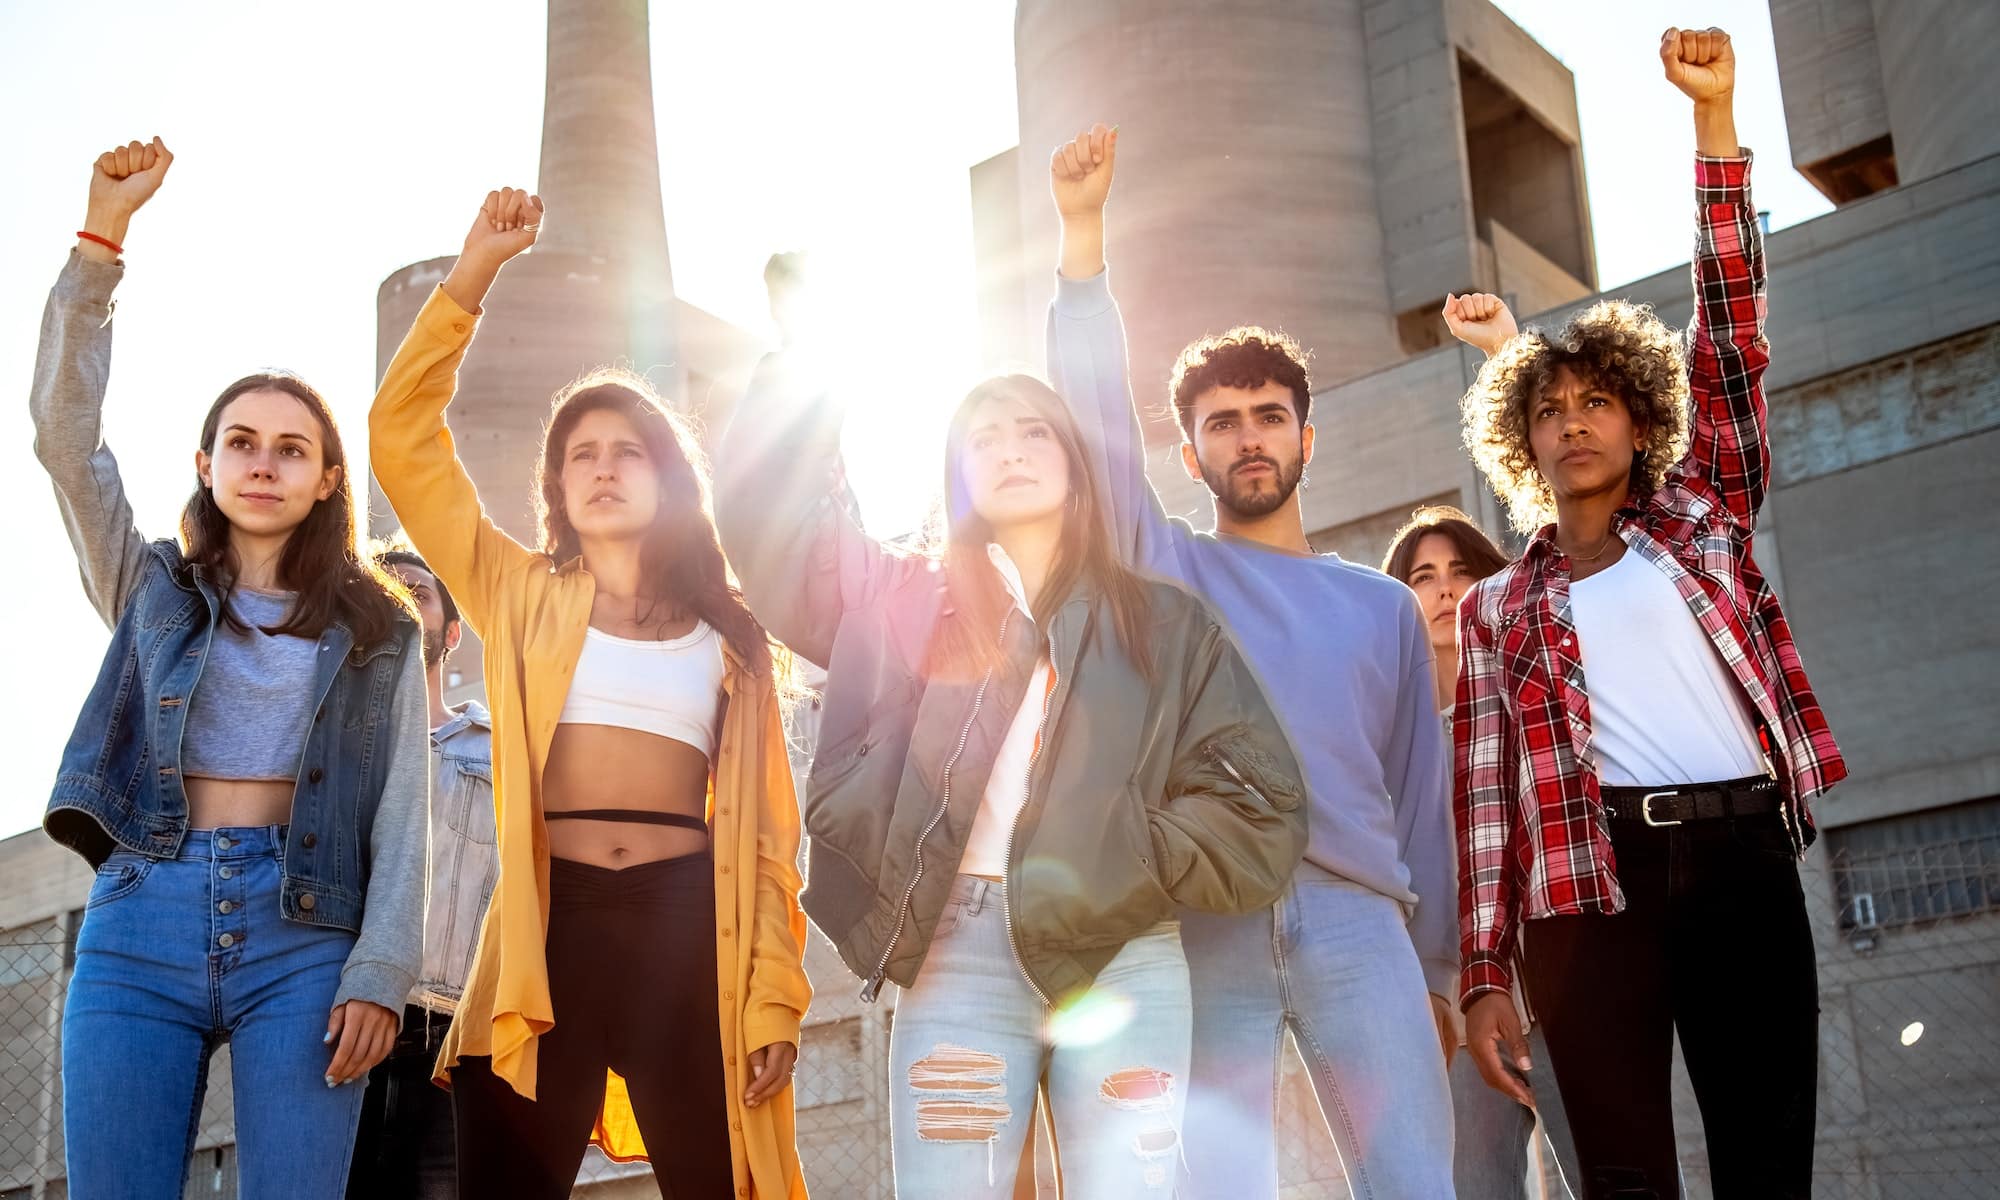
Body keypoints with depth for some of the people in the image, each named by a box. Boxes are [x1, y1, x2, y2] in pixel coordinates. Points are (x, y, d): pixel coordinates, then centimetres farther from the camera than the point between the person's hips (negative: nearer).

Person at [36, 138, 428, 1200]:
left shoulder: (377, 629, 13)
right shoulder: (150, 589, 17)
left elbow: (400, 812, 5)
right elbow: (65, 433, 5)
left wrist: (379, 974, -8)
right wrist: (101, 237, -2)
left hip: (303, 932, -1)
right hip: (139, 922, 1)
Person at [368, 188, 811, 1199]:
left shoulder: (729, 636, 15)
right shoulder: (521, 595, 15)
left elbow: (763, 824, 10)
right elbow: (402, 438, 6)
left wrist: (774, 995, -1)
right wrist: (474, 272, 2)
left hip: (688, 925, 1)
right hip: (549, 922, 0)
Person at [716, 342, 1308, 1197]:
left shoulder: (1164, 624, 13)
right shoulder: (909, 602, 16)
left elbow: (1258, 807, 6)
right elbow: (763, 509, 8)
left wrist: (1124, 862, -6)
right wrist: (810, 354, 6)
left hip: (1126, 958, 0)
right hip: (958, 955, 0)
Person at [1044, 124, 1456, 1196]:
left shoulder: (1384, 608, 19)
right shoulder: (1166, 571, 15)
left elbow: (1419, 797, 17)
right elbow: (1097, 411, 3)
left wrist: (1435, 973, 14)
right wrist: (1082, 231, -4)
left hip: (1356, 916, 1)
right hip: (1204, 916, -1)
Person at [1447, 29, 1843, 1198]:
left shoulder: (1703, 516, 18)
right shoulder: (1499, 605, 16)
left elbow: (1730, 331, 11)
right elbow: (1488, 793, 9)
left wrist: (1715, 118, 5)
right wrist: (1486, 974, 0)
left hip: (1746, 856, 1)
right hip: (1592, 871, -1)